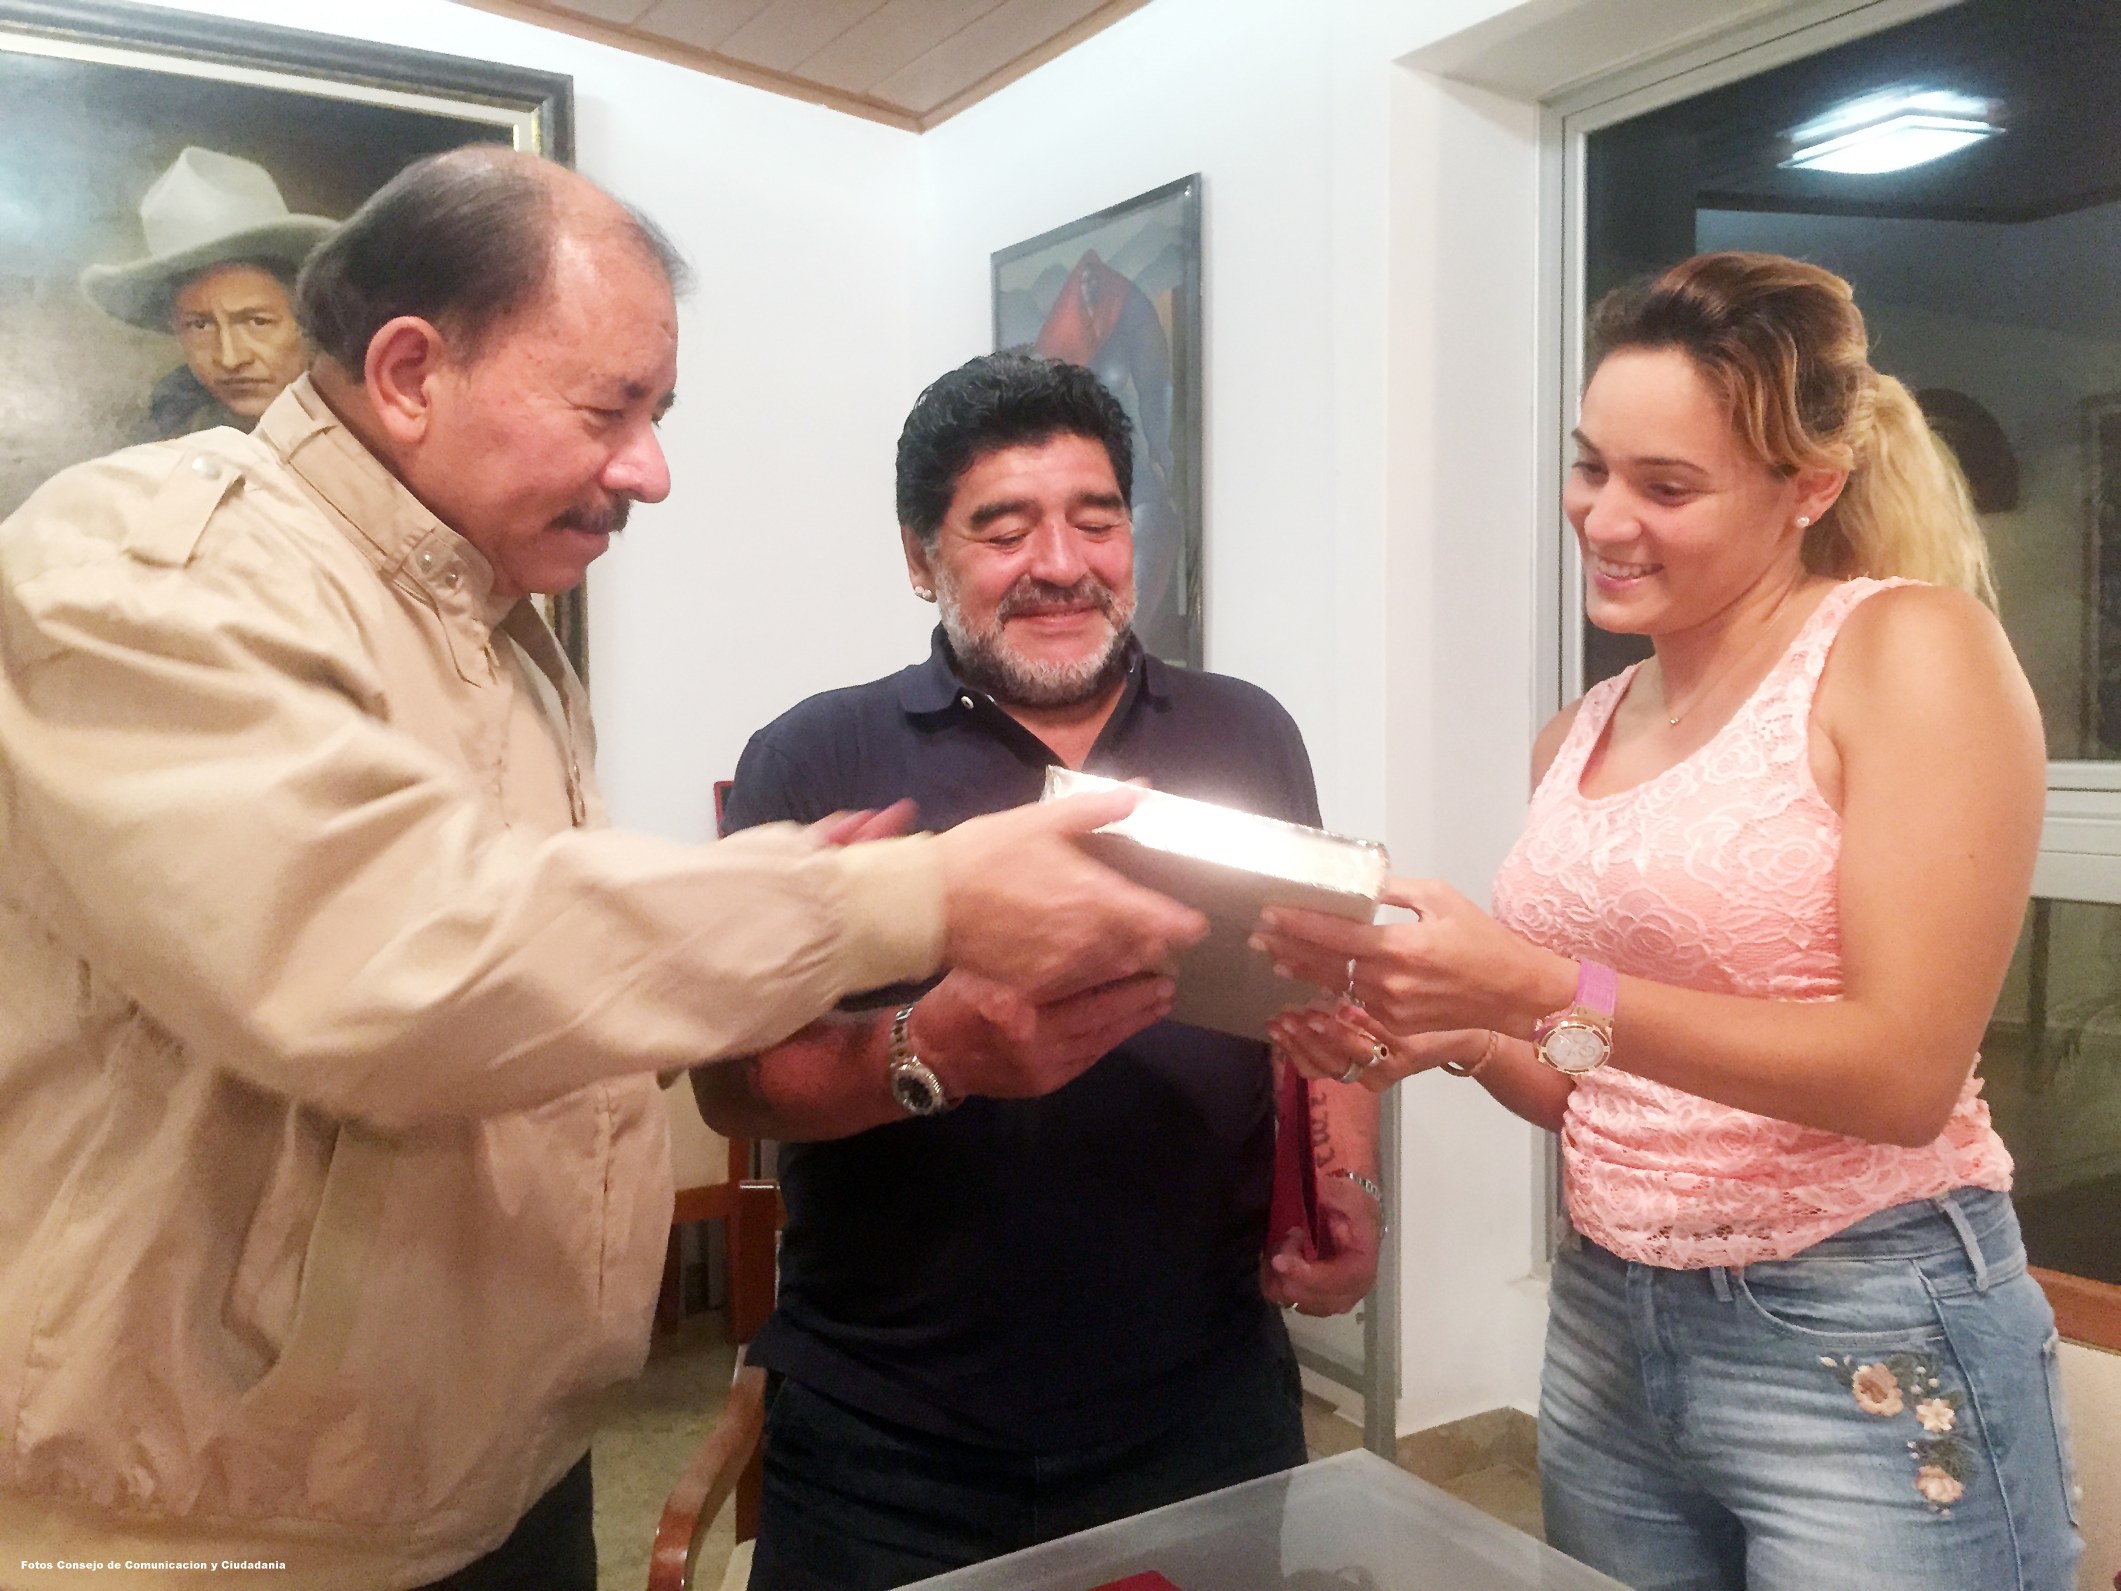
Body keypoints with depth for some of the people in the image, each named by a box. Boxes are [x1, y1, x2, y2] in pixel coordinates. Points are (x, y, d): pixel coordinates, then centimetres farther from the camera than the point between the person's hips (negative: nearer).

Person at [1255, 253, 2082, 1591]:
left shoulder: (1911, 648, -11)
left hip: (1871, 1351, -6)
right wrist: (1449, 1031, -7)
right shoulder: (1579, 737, 6)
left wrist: (1544, 998, -26)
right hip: (1608, 1330, 6)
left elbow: (1906, 1072, -18)